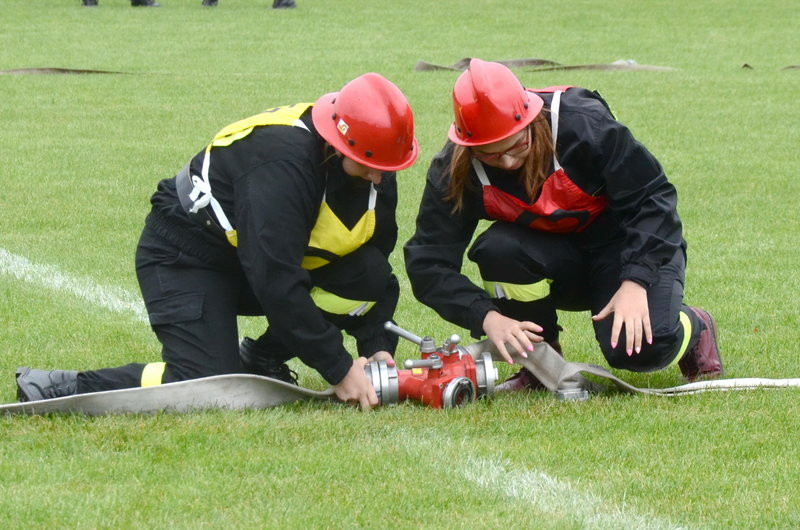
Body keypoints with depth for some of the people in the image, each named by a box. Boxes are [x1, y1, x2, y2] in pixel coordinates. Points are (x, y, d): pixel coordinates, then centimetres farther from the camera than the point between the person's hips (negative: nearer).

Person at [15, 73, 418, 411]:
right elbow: (276, 282, -36)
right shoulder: (280, 163, -34)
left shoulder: (373, 168, -9)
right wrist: (339, 369, -32)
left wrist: (377, 347, -12)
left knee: (372, 280, -14)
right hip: (186, 256, -8)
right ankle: (60, 388, -13)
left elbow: (378, 252, 1)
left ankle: (260, 361, 4)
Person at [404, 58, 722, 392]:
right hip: (552, 259, 3)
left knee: (642, 348, -29)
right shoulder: (454, 170, -19)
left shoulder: (583, 123, -28)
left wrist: (635, 282, -30)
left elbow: (652, 196, -19)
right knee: (497, 249, -31)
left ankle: (695, 329, 9)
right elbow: (428, 263, -20)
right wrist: (487, 317, -36)